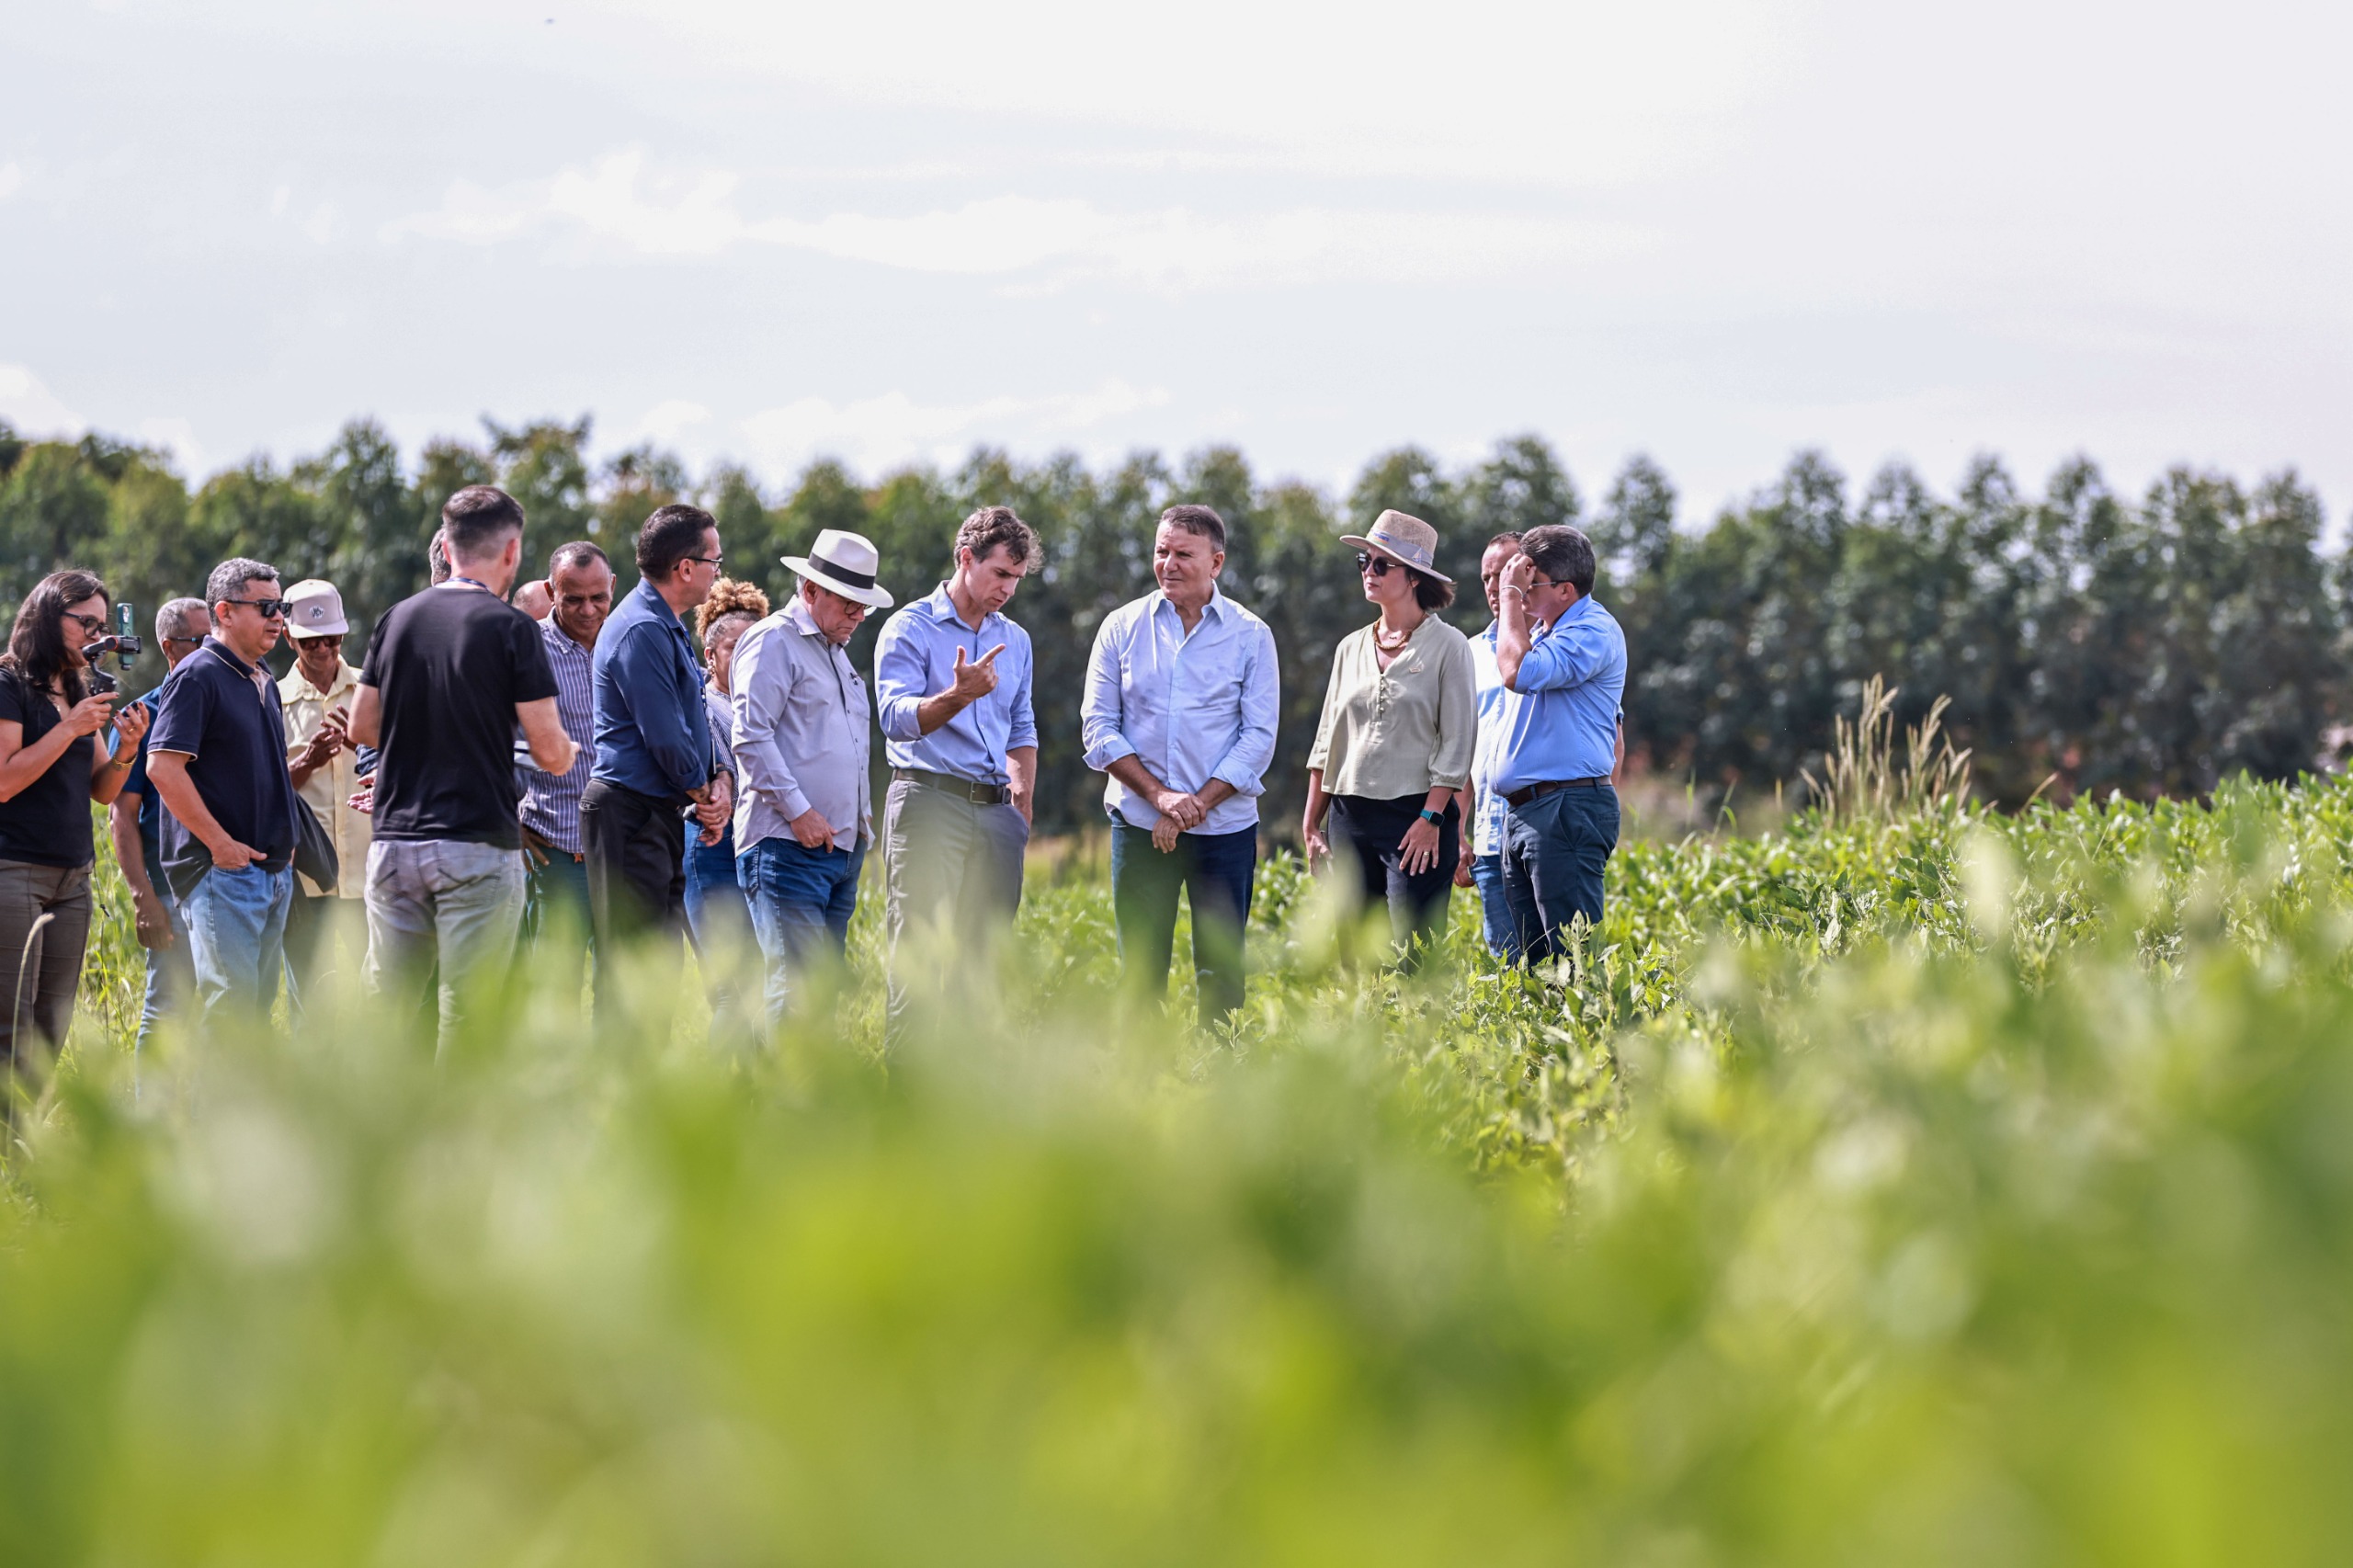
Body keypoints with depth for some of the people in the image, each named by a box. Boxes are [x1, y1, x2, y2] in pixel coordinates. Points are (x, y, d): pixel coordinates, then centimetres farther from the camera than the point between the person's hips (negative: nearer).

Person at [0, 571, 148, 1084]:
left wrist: (127, 747, -2)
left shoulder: (79, 692, 17)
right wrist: (71, 728, -15)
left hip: (72, 877, 8)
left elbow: (102, 791, 18)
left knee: (52, 1029, 5)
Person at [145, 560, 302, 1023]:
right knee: (230, 1007, -12)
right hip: (224, 867, -9)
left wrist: (285, 839, 14)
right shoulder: (198, 675, -10)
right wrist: (220, 843, -18)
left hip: (274, 871, 9)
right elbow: (163, 768, -19)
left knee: (257, 1009, 10)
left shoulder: (263, 680, 18)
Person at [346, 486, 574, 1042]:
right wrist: (567, 753, 14)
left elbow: (361, 726, 14)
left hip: (394, 844, 5)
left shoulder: (397, 619, 8)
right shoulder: (510, 628, -8)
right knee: (467, 1020, -2)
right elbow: (550, 752, -9)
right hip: (478, 846, -5)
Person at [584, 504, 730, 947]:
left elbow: (693, 719, 21)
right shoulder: (642, 631, -17)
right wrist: (703, 795, -5)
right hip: (628, 812, -11)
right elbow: (665, 737, -20)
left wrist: (718, 780, 2)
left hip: (661, 812, 11)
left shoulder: (669, 628, 18)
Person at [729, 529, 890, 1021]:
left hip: (842, 846, 9)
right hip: (788, 847, -9)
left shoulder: (836, 653, 24)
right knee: (795, 983, -15)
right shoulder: (774, 641, -4)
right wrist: (799, 811, -16)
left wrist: (862, 818, 18)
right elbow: (750, 737, -14)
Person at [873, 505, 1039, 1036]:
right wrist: (957, 697, -32)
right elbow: (897, 718, -16)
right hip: (929, 799, -6)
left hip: (996, 809, 6)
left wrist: (1022, 804, 14)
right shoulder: (911, 628, -2)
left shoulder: (1015, 640, 18)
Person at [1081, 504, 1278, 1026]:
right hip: (1139, 824, 1)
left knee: (1220, 976, 0)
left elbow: (1259, 737, -1)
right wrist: (1160, 795, -11)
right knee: (1141, 970, 1)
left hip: (1223, 827, -1)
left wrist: (1197, 804, -12)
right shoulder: (1122, 627, 5)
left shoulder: (1250, 636, 2)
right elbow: (1098, 725, 2)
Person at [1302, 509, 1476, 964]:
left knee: (1415, 960, -12)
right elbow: (1327, 743, 16)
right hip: (1351, 818, 5)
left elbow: (1456, 743, -6)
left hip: (1417, 817, -5)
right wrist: (1311, 826, 11)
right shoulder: (1351, 649, 14)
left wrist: (1430, 819, -14)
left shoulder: (1447, 646, -2)